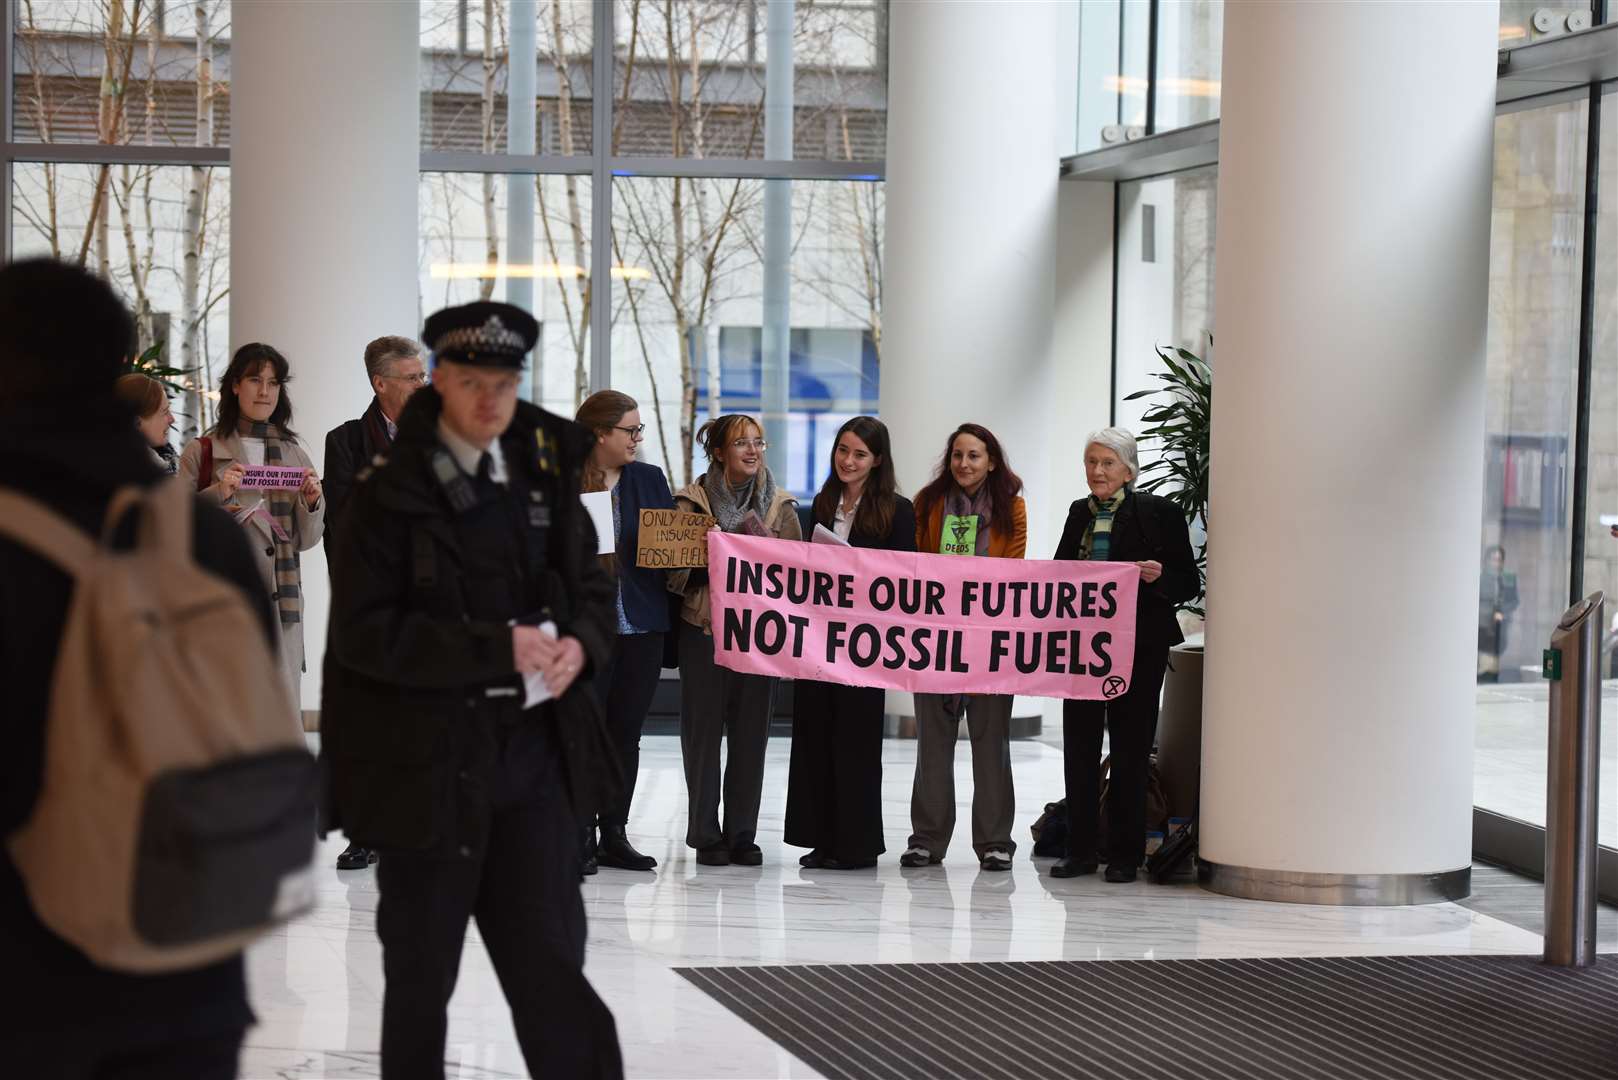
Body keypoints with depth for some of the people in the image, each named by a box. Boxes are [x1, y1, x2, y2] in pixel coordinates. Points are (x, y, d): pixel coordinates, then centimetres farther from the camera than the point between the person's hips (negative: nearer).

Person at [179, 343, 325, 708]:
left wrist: (311, 502, -4)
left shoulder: (293, 454, 13)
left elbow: (305, 540, 15)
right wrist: (218, 495, -12)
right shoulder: (201, 451, 5)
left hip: (280, 597, 3)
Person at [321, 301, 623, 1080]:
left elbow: (591, 590, 16)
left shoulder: (546, 479, 8)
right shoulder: (389, 495, -7)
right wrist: (496, 649, -21)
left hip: (535, 746, 4)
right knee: (422, 971, 9)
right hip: (429, 757, -3)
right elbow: (366, 634, -15)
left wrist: (579, 645, -7)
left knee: (549, 960, 3)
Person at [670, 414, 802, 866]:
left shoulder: (780, 505, 9)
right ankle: (705, 834, 7)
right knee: (704, 731, 0)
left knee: (751, 733, 4)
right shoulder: (692, 501, 1)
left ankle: (742, 833, 12)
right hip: (704, 629, -2)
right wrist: (711, 565, -17)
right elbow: (675, 572, 0)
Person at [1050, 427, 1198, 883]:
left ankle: (1125, 854, 10)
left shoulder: (1159, 513, -4)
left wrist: (1158, 577, -23)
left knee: (1130, 750, 3)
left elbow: (1189, 584, -4)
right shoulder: (1080, 513, 11)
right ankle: (1081, 850, 13)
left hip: (1138, 646, -5)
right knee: (1079, 746, 5)